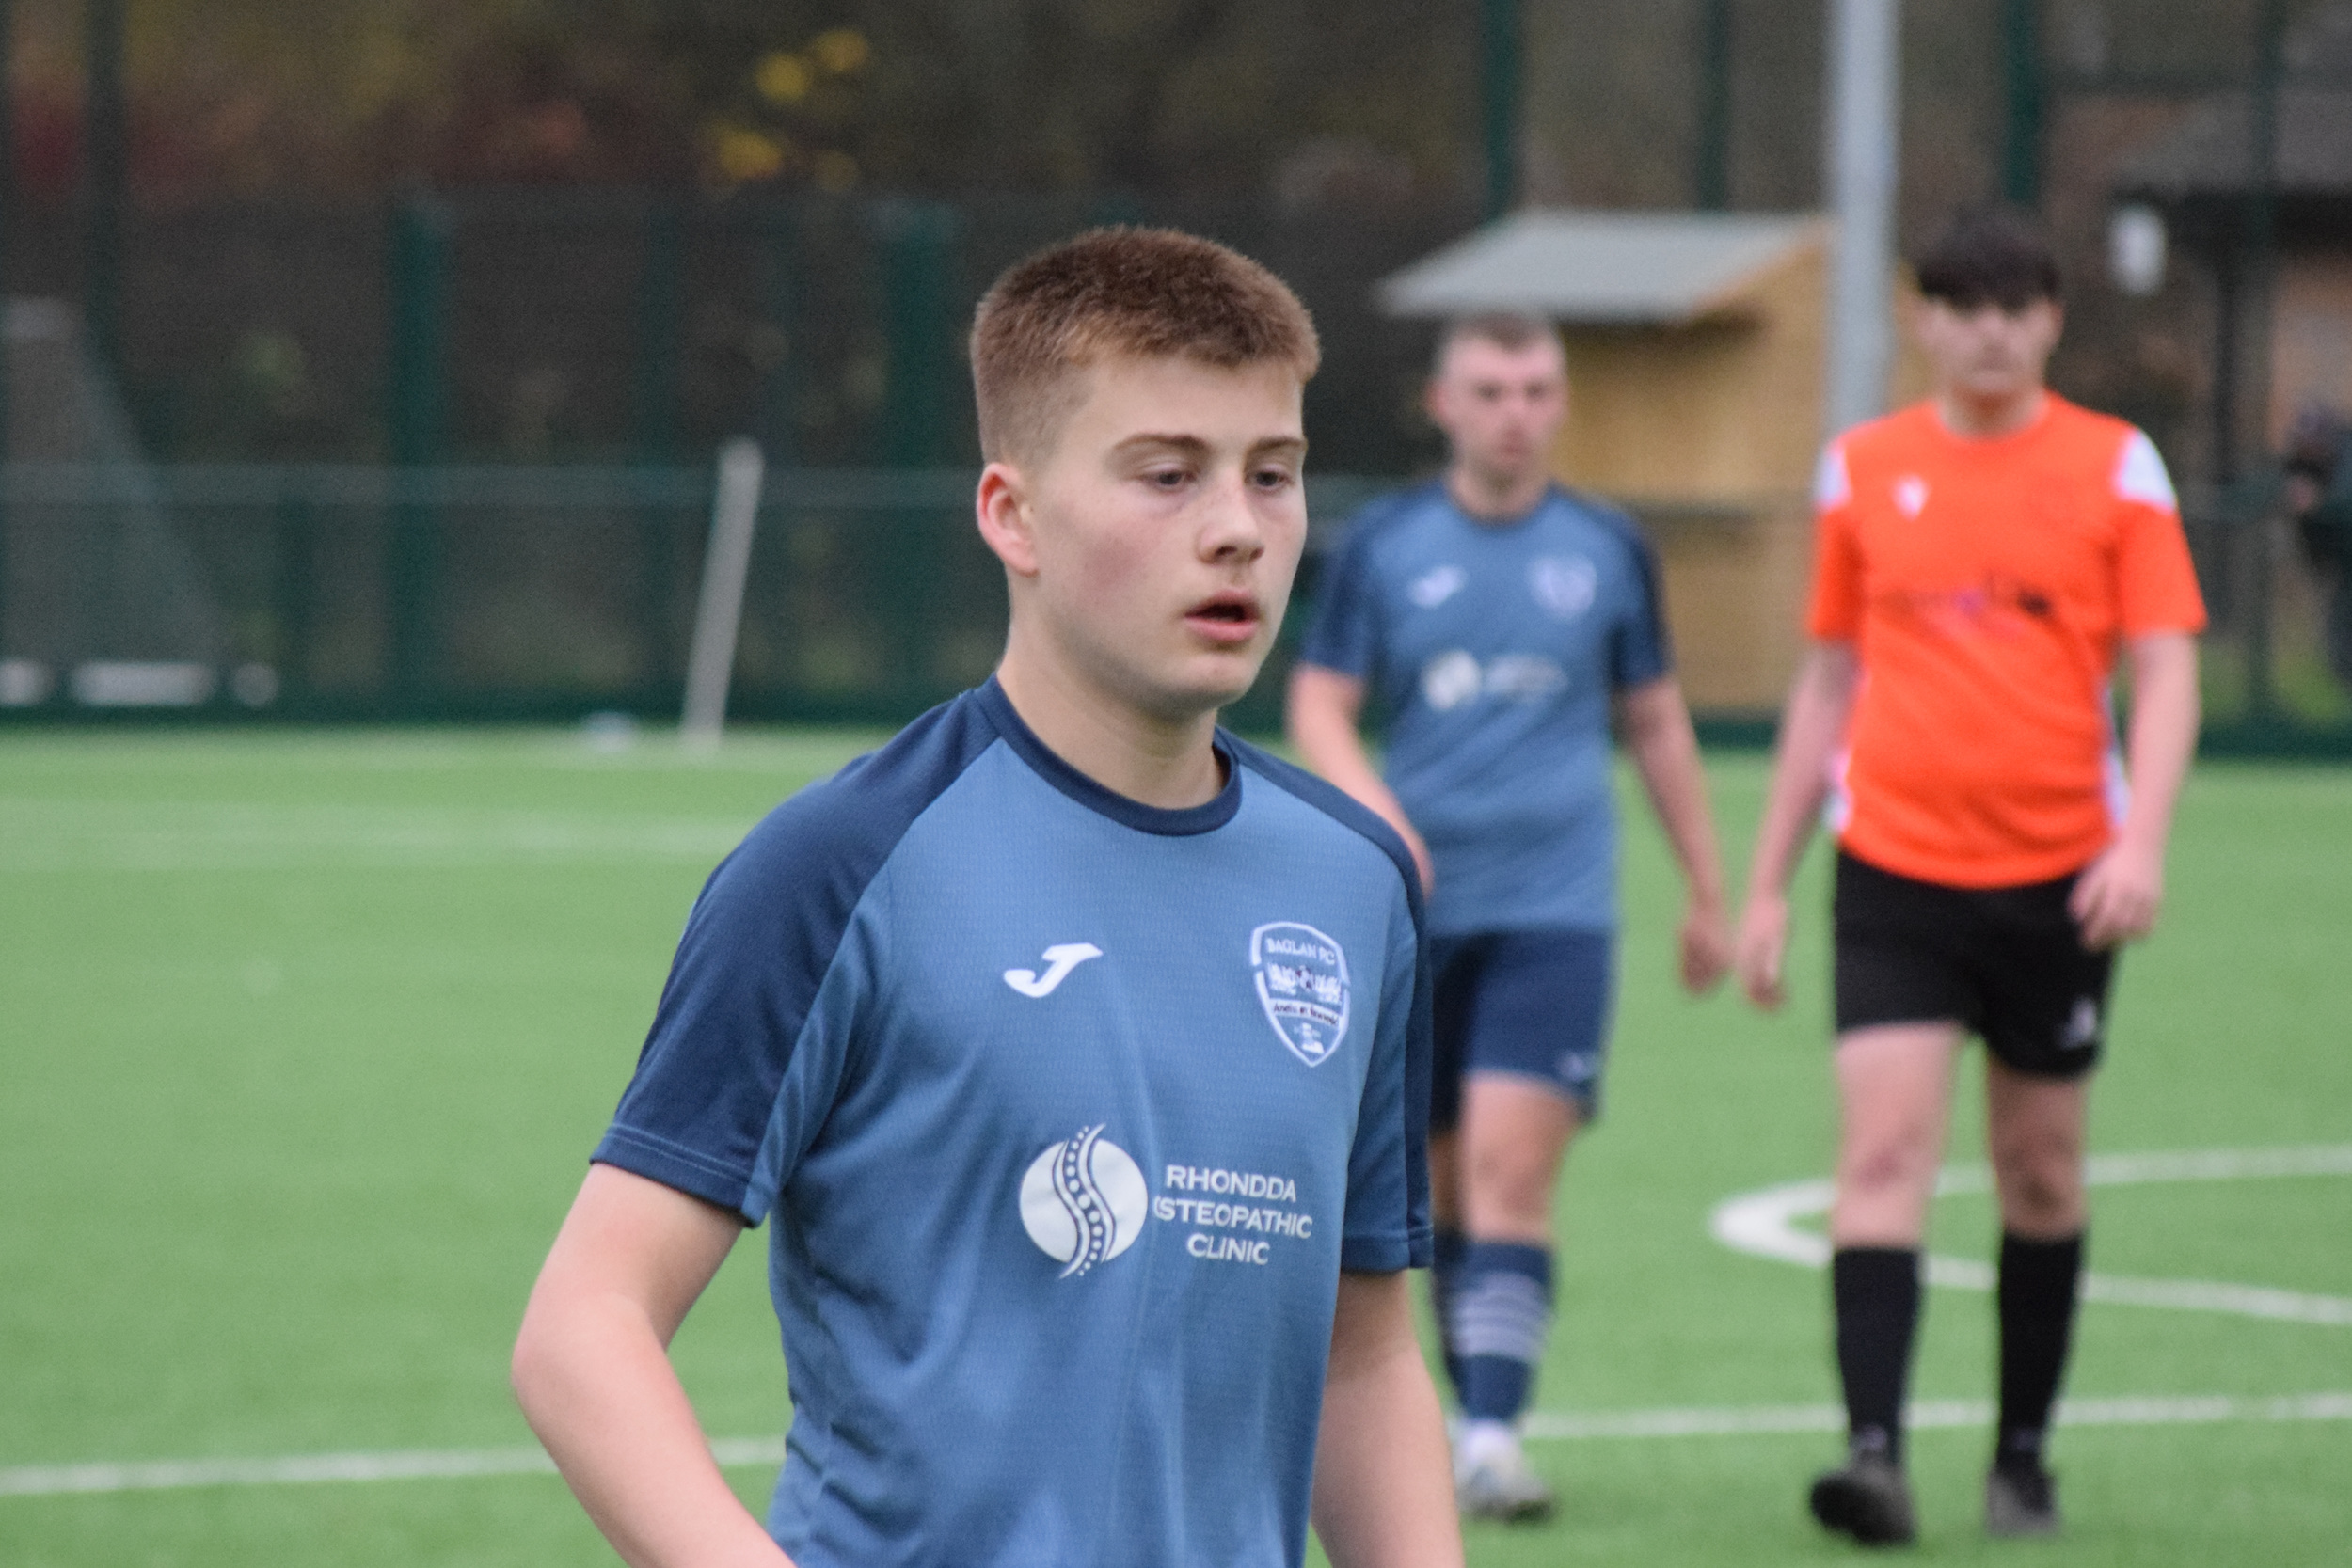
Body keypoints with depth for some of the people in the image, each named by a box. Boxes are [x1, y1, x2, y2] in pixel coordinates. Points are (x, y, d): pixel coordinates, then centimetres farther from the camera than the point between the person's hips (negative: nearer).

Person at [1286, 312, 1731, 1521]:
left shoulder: (1606, 550, 7)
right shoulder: (1384, 546, 5)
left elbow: (1656, 724, 17)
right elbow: (1319, 707, 3)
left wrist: (1707, 895, 18)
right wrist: (1370, 804, -18)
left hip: (1555, 909, -1)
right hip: (1419, 910, 1)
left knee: (1511, 1169, -15)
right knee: (1448, 1183, 7)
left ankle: (1492, 1438, -20)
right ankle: (1479, 1414, 20)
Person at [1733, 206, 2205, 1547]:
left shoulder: (2115, 467, 1)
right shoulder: (1864, 469, 7)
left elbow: (2166, 671, -3)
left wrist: (2142, 842, -19)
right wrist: (1770, 882, 13)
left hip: (2059, 877, 0)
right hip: (1897, 869, 0)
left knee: (2042, 1174, 9)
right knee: (1885, 1154, -13)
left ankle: (2024, 1458, 21)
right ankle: (1876, 1451, -20)